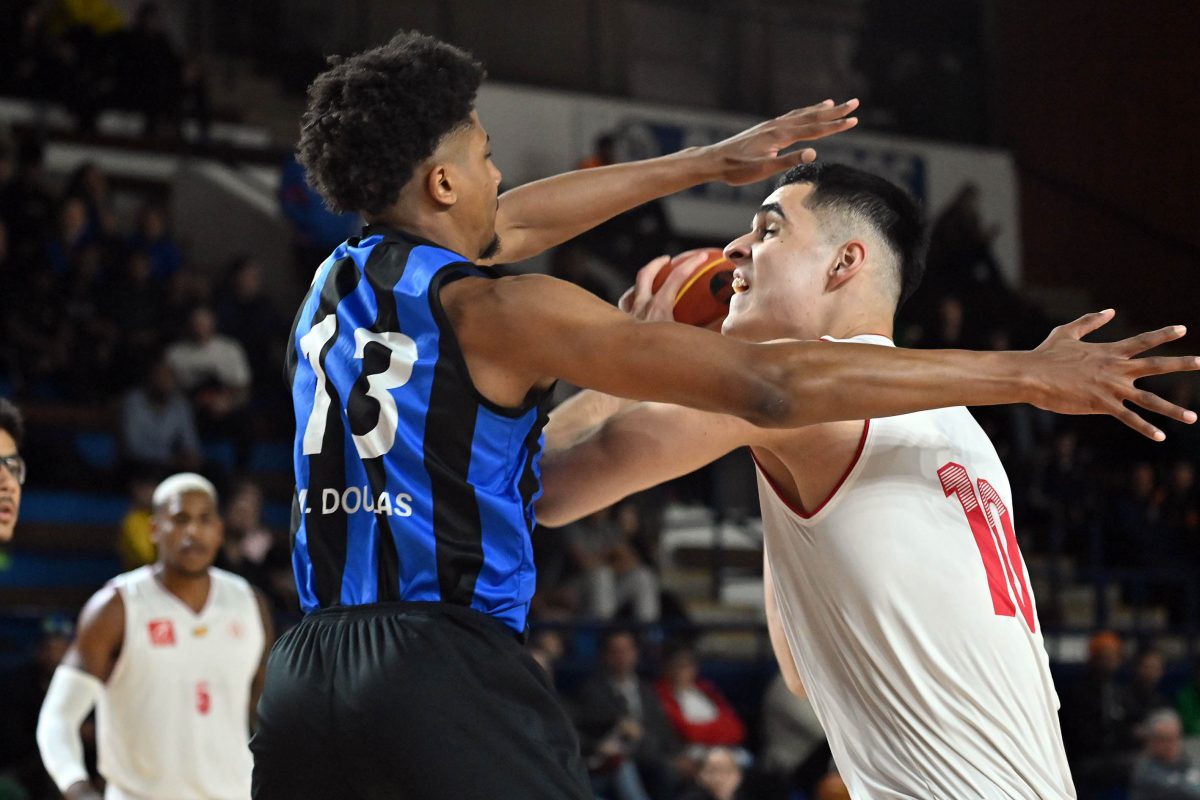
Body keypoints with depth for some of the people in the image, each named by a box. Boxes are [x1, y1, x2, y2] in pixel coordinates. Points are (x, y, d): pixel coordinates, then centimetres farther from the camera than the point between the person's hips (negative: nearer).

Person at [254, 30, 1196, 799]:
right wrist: (1025, 373, -6)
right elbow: (771, 385, -11)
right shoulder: (493, 312, -6)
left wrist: (706, 164, 42)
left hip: (307, 668, 7)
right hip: (449, 668, -7)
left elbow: (507, 229, 34)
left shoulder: (331, 285, 15)